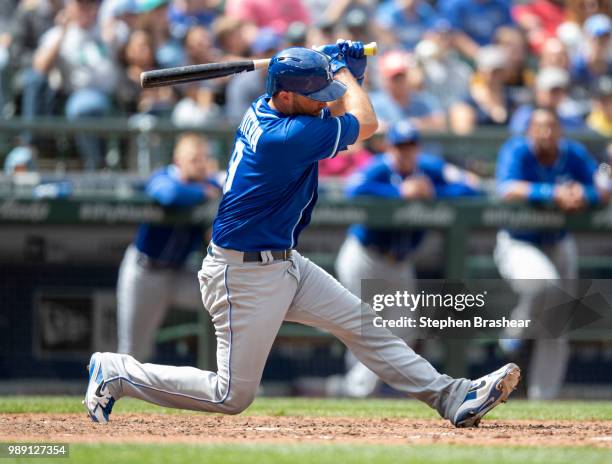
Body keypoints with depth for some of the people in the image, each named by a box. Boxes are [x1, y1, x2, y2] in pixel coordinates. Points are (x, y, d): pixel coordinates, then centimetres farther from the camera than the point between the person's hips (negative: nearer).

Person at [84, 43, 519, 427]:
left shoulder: (263, 111, -1)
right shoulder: (284, 137, -29)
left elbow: (334, 111, 17)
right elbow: (365, 123, -16)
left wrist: (346, 71, -2)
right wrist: (342, 70, 0)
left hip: (283, 263, 10)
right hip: (245, 274, -10)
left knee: (362, 324, 7)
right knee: (233, 396, -1)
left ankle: (452, 398, 9)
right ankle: (116, 373, 11)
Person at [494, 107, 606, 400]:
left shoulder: (574, 154, -7)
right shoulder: (517, 151, -18)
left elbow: (603, 190, -10)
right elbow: (508, 190, -35)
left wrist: (583, 195, -33)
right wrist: (554, 194, -44)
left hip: (559, 244, 5)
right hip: (517, 243, -5)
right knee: (544, 282, -37)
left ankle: (543, 397, 21)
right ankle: (517, 329, -7)